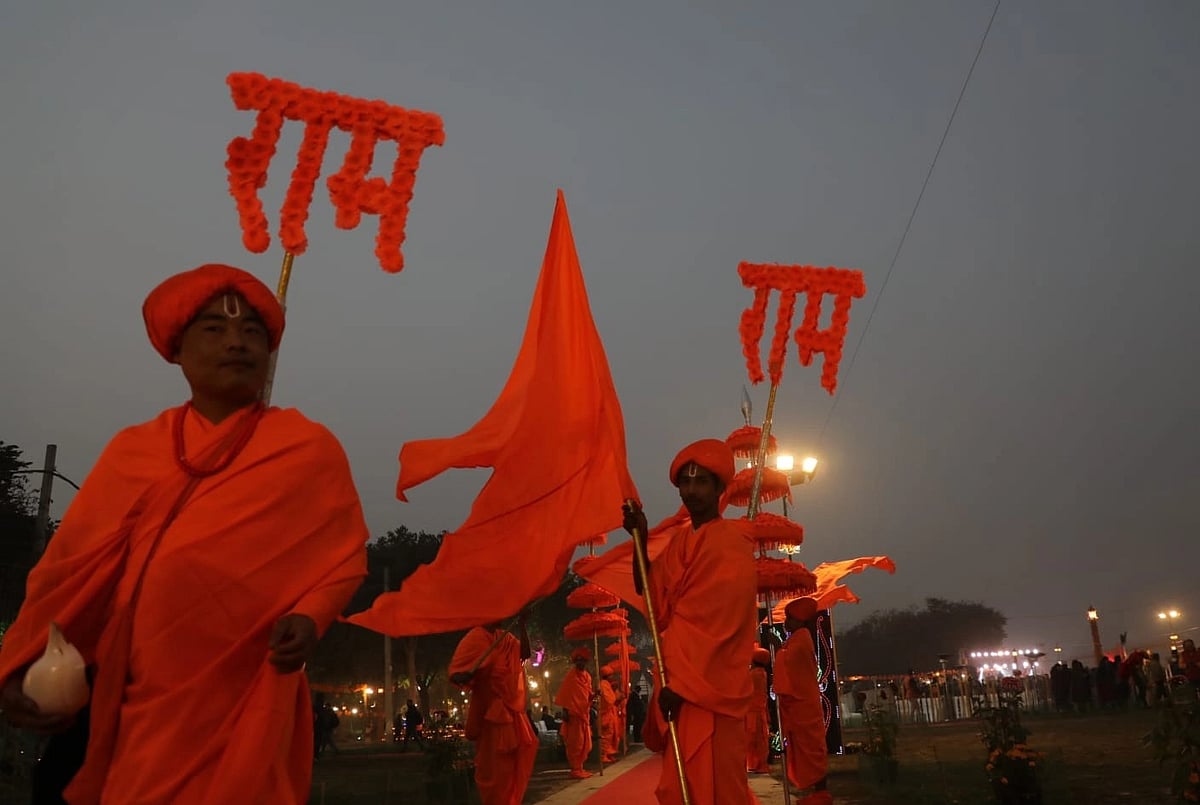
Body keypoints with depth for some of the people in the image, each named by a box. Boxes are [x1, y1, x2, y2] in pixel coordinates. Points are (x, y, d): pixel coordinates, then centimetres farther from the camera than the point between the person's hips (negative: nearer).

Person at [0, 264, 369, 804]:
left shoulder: (310, 449, 0)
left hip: (245, 704, -2)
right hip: (140, 703, 3)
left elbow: (344, 556, 3)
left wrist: (310, 618, -16)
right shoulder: (131, 452, 7)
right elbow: (75, 567, 5)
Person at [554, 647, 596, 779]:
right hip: (573, 714, -8)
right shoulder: (570, 676, -10)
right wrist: (565, 711, -19)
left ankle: (580, 768, 20)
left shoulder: (587, 676, 13)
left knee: (585, 743, 11)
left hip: (584, 713, 8)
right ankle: (575, 770, 0)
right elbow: (564, 695, -13)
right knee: (575, 743, -5)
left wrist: (593, 694, -1)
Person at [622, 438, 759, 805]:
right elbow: (655, 604, 8)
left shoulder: (731, 541, -7)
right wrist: (640, 540, 2)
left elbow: (718, 621, -15)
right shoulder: (679, 543, 15)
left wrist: (683, 683, -18)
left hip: (711, 687, -8)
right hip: (681, 682, 8)